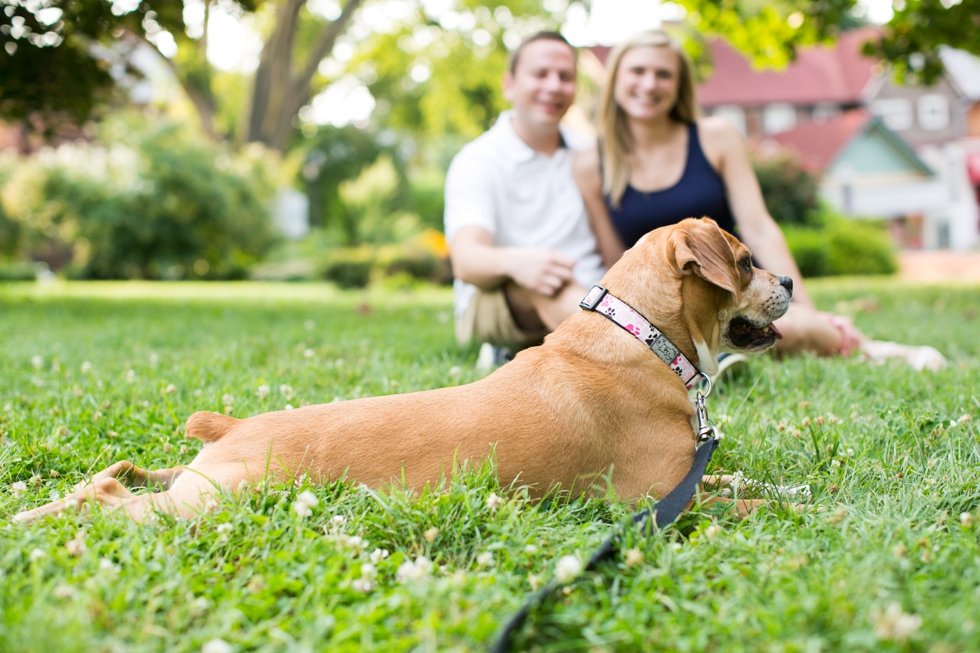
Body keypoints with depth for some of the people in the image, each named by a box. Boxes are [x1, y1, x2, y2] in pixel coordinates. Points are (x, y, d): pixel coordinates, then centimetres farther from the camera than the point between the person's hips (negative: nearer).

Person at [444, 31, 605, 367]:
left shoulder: (586, 154, 16)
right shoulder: (477, 161, -2)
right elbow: (466, 260, -19)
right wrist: (513, 261, -43)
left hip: (589, 302, 6)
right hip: (493, 303, -5)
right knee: (547, 284, -40)